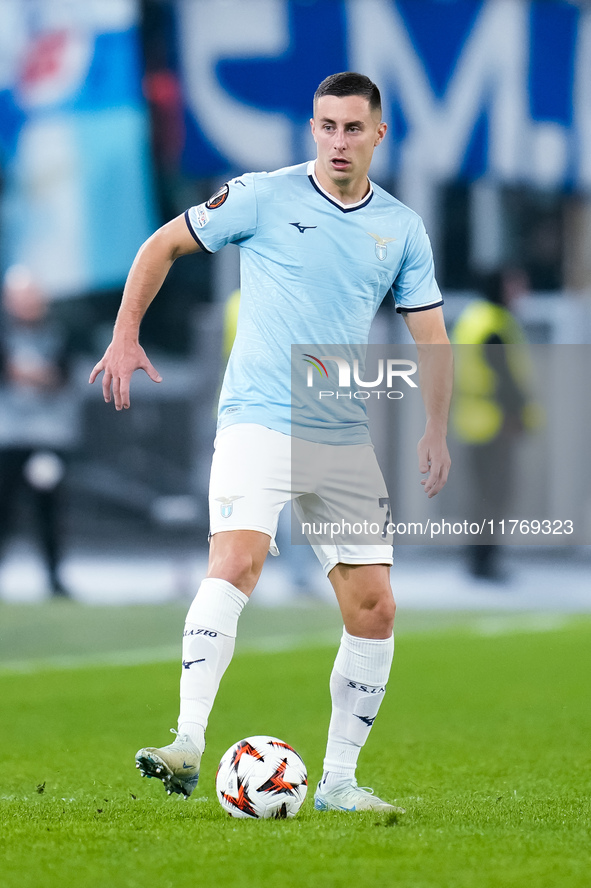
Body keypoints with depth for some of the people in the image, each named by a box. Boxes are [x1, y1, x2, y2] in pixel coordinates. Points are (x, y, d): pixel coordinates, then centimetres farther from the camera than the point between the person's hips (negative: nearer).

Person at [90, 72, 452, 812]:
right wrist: (125, 335, -1)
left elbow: (431, 337, 12)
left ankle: (338, 779, 11)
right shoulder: (262, 198, -2)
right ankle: (189, 743, -32)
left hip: (346, 439, 4)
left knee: (374, 609, 0)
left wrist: (435, 431, 0)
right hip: (257, 419, -4)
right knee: (236, 563, -27)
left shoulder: (401, 229, 8)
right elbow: (163, 245, 8)